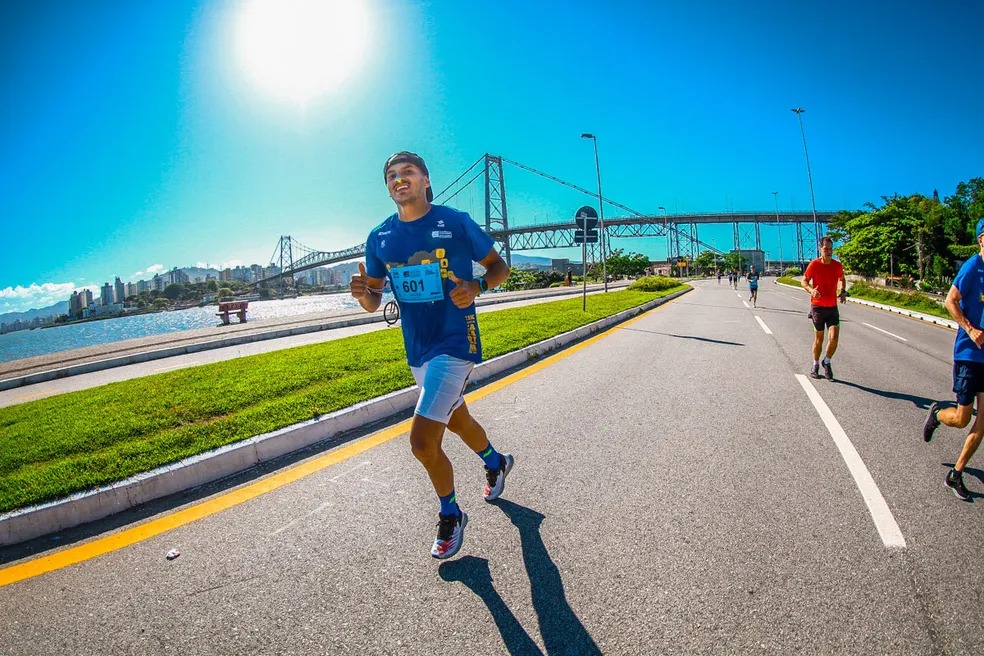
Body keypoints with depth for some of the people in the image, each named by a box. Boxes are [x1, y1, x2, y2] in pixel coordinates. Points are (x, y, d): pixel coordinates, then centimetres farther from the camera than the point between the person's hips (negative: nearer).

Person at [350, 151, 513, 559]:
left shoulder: (456, 222, -8)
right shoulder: (380, 237, 5)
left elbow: (499, 267, 0)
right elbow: (374, 302, 9)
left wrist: (477, 287, -21)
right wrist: (362, 294, -15)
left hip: (455, 343, -6)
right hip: (416, 349, 6)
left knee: (422, 440, -13)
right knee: (457, 421, 25)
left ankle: (451, 516, 14)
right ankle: (496, 463, 56)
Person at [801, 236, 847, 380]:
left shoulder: (837, 265, 1)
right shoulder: (814, 264, -8)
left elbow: (842, 279, 19)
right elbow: (804, 281, -2)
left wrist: (843, 292, 0)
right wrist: (811, 290, -22)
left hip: (832, 307, 2)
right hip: (817, 306, -2)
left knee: (834, 337, -10)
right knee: (819, 338, 7)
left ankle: (827, 362, 14)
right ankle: (815, 365, 26)